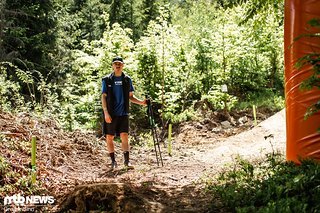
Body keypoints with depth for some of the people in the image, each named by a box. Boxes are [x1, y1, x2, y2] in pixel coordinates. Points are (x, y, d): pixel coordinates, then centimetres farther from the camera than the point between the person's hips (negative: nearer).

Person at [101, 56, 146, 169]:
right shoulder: (107, 80, 1)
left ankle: (127, 160, 0)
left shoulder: (127, 79, 8)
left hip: (123, 113, 1)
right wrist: (106, 113, -11)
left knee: (124, 136, -5)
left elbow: (130, 96, 13)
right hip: (110, 114, -1)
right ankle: (113, 160, 12)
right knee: (109, 137, 2)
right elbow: (103, 97, -2)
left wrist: (141, 102, -4)